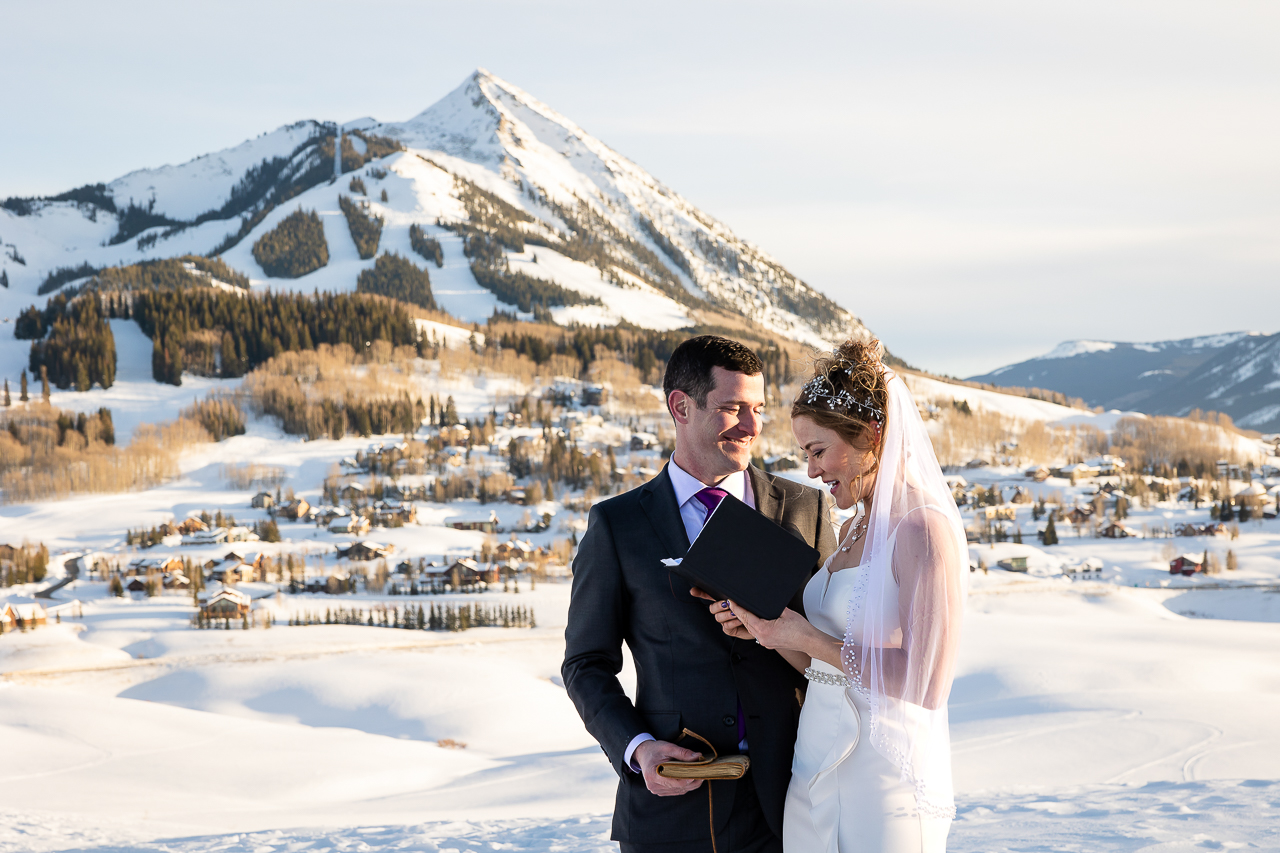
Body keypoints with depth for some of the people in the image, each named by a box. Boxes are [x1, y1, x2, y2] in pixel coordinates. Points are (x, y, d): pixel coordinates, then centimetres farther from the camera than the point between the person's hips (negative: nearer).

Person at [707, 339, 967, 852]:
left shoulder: (925, 529, -13)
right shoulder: (852, 530, 14)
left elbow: (928, 684, -20)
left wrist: (811, 640, -16)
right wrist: (763, 626, 1)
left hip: (886, 784, -8)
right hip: (815, 772, 8)